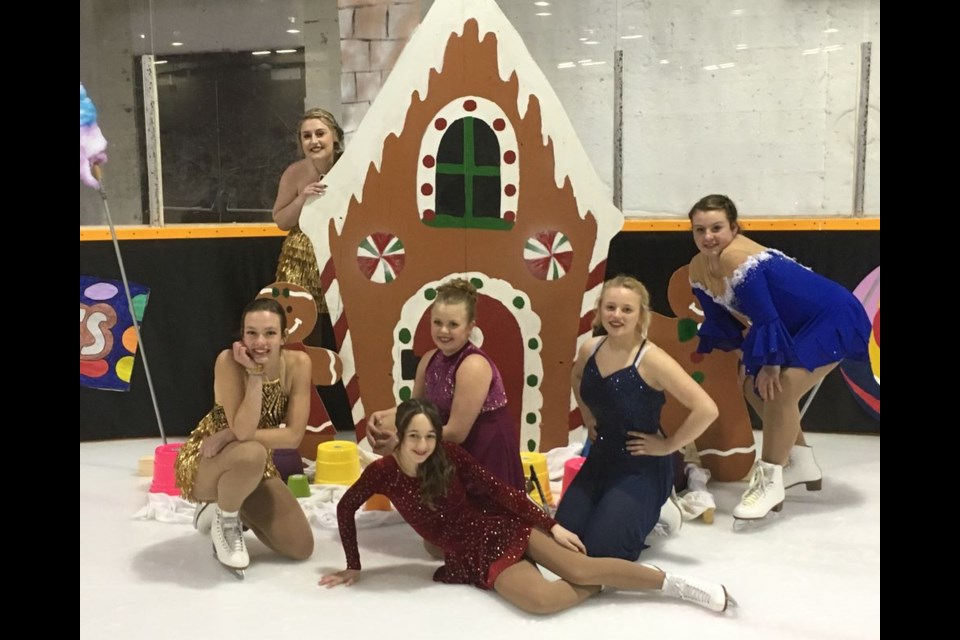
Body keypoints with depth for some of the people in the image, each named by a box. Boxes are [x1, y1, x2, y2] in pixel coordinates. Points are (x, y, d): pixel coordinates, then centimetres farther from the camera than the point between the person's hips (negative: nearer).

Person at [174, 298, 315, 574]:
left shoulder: (298, 364, -15)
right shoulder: (229, 361, -26)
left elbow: (294, 436, -18)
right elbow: (244, 430, -34)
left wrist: (231, 436, -24)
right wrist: (254, 373, -34)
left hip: (255, 467, 5)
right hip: (203, 462, -4)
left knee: (301, 547, -4)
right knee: (251, 454, -40)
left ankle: (230, 507, 20)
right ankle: (225, 519, -7)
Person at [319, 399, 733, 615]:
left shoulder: (449, 456, -12)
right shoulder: (383, 473, -12)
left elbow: (498, 490, -7)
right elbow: (345, 510, 4)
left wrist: (552, 526, -8)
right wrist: (353, 567, 8)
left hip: (502, 528, 0)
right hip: (473, 555, 0)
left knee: (581, 568, -17)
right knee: (540, 598, -29)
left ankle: (681, 585, -5)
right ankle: (601, 586, -1)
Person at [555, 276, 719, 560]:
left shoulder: (651, 359, -23)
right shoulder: (589, 349, -3)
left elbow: (706, 409, -28)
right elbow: (576, 378, 24)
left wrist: (668, 445, -19)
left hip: (642, 467, -6)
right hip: (601, 457, 6)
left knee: (599, 548, -12)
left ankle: (656, 516, 16)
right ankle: (616, 508, 26)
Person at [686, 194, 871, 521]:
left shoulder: (736, 257, -30)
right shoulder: (698, 268, -4)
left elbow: (765, 316, -28)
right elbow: (719, 318, 10)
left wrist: (770, 363, -21)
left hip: (834, 320, -10)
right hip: (799, 325, 10)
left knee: (779, 389, -22)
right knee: (755, 386, 12)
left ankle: (769, 481, -12)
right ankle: (801, 463, 26)